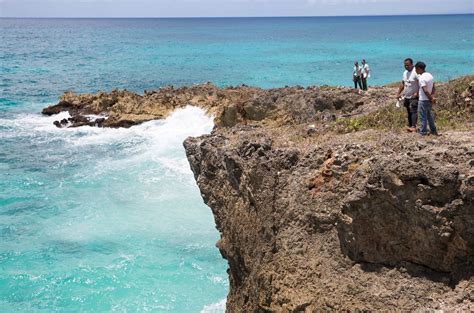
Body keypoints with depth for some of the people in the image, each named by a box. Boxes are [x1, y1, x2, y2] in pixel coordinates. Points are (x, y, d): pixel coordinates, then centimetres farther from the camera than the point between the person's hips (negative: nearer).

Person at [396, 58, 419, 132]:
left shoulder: (415, 72, -16)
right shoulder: (405, 72, 12)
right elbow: (402, 83, 21)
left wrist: (417, 93, -24)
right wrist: (398, 93, 16)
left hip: (414, 97, -8)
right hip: (406, 96, 8)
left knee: (413, 111, -14)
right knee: (408, 112, 11)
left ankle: (413, 127, -20)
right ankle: (410, 125, 16)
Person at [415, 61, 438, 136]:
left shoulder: (421, 78, -20)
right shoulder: (430, 75, 8)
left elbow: (425, 91, -25)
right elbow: (434, 88, 10)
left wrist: (431, 98, -15)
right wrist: (432, 96, 2)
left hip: (423, 100, -9)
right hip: (429, 101, 9)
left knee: (423, 117, 2)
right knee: (429, 115, 21)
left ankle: (423, 132, 8)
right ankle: (434, 131, 26)